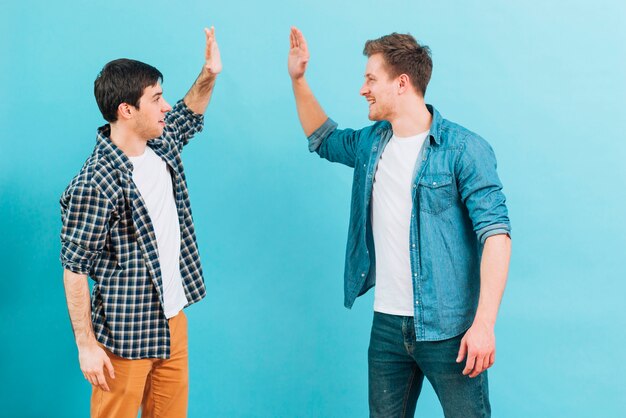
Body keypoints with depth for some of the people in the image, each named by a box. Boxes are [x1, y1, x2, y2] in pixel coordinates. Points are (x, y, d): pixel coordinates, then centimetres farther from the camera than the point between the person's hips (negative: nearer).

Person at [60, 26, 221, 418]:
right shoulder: (94, 186, -24)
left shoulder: (162, 145, 1)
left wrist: (209, 75, 6)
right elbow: (74, 270, -18)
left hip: (173, 319, 8)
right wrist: (87, 346, -15)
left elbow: (189, 116, 25)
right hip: (125, 336, -8)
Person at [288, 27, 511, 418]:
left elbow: (495, 232, -16)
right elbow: (324, 139, 31)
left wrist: (484, 323, -23)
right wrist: (298, 79, 19)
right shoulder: (372, 143, 10)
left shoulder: (463, 149, -11)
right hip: (387, 323, 6)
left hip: (447, 328, -6)